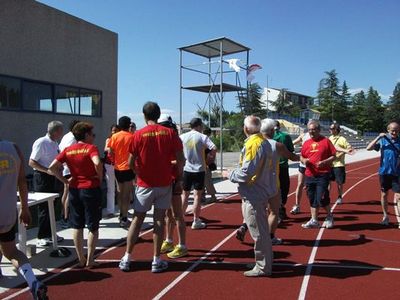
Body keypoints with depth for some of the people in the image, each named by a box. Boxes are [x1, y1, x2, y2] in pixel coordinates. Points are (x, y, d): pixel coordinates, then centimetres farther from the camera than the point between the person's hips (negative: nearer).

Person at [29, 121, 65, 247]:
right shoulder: (41, 142, -15)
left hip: (53, 177, 8)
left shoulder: (55, 143, 9)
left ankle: (49, 233, 26)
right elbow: (32, 162, -17)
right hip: (42, 178, -8)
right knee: (44, 208, -2)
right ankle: (41, 237, 8)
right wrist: (47, 170, -23)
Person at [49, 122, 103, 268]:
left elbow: (52, 167, -3)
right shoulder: (91, 148, -10)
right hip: (91, 189, -4)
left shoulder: (68, 150, 4)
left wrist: (65, 180, 3)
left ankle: (81, 259, 20)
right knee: (93, 226, 8)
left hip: (74, 189, 5)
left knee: (77, 226, 14)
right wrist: (100, 177, -14)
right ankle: (90, 260, 12)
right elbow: (97, 163, -30)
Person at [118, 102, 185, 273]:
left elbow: (131, 162, -5)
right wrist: (179, 176, 10)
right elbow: (181, 159, -5)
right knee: (159, 220, 7)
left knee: (137, 219, 10)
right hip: (164, 183, 1)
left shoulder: (138, 135, -6)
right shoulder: (170, 133, -3)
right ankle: (156, 261, 12)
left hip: (145, 184, 0)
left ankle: (127, 259, 16)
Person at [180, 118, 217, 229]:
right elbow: (214, 149, -17)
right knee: (197, 195, 4)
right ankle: (196, 221, 8)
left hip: (186, 169, 3)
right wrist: (210, 156, 2)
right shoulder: (202, 137, -7)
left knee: (185, 194, 15)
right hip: (199, 169, -3)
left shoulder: (182, 136, 2)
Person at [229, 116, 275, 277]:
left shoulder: (253, 144, -18)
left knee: (258, 232, 0)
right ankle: (265, 262, 31)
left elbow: (246, 173, -23)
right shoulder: (265, 142, 11)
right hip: (262, 191, 10)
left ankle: (262, 267, 11)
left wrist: (231, 175, -6)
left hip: (253, 194, -10)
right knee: (261, 230, 19)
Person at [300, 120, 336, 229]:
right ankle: (314, 221, 21)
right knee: (312, 199, 10)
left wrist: (324, 162, -18)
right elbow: (302, 157, 18)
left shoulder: (326, 141, -3)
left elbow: (333, 156, -3)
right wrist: (304, 160, -5)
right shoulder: (306, 143, 10)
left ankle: (329, 216, 18)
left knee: (321, 198, -9)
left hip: (323, 175, -5)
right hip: (309, 175, 5)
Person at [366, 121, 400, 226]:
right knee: (384, 194, 11)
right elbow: (368, 148, -9)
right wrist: (378, 137, -16)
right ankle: (385, 216, 26)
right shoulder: (383, 140, 1)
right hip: (384, 172, 1)